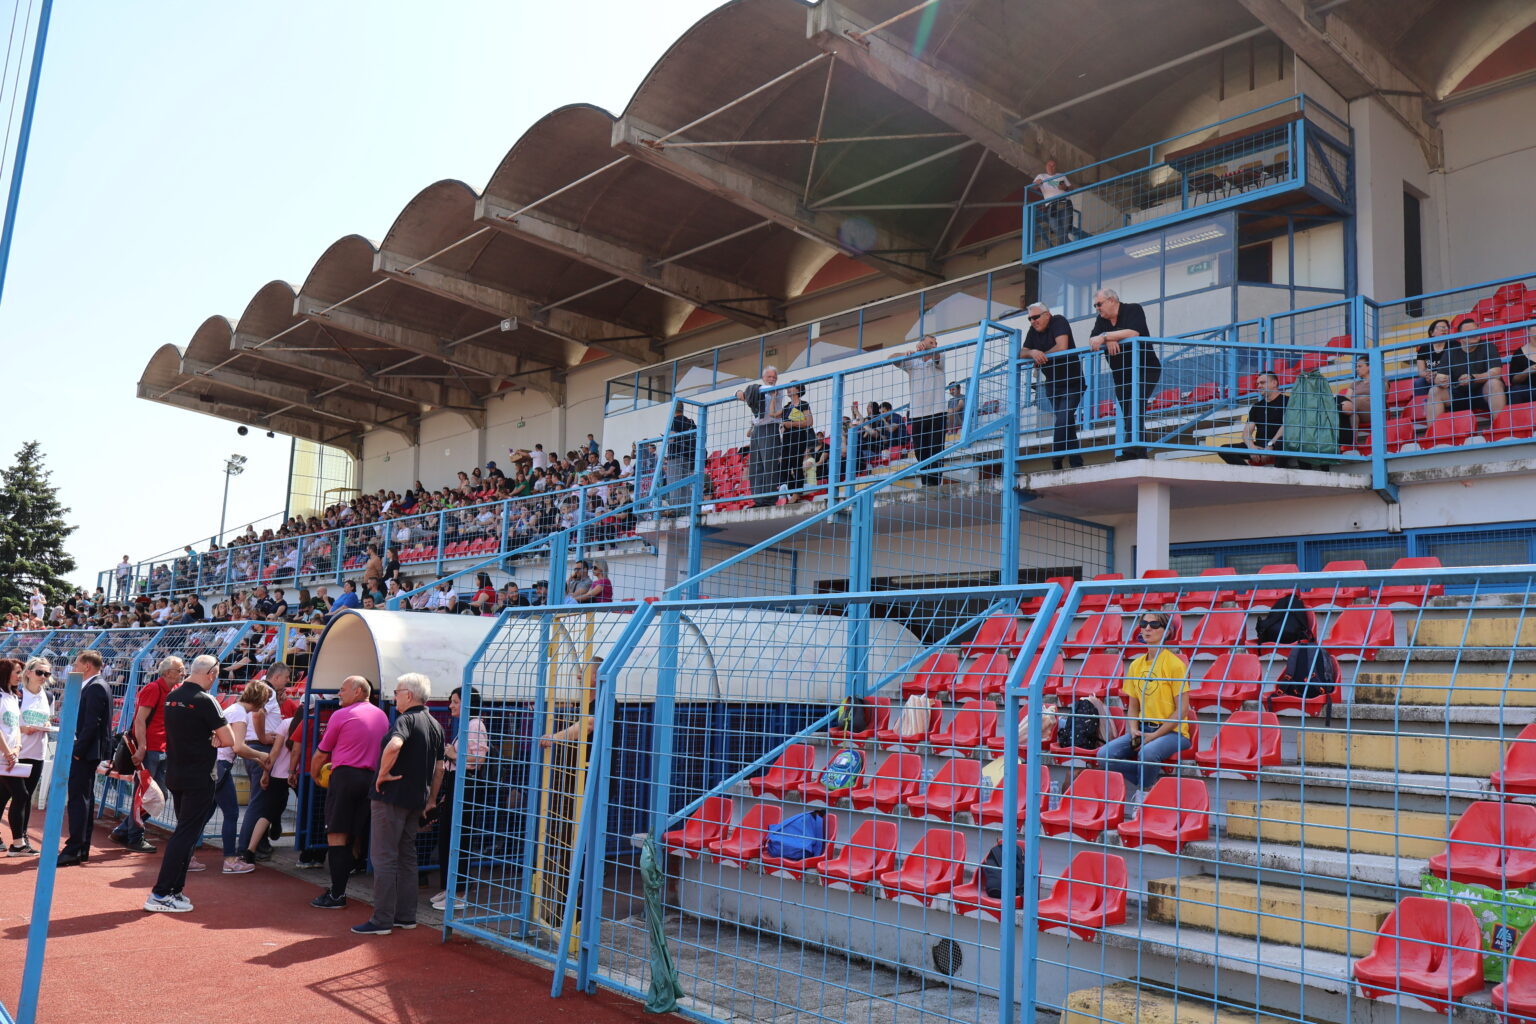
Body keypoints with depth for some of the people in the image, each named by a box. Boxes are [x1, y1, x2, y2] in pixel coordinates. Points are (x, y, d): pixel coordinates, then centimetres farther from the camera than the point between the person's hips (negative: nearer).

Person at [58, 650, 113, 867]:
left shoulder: (95, 688, -15)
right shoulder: (95, 686, 17)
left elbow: (92, 723, -22)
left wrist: (78, 750, -20)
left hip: (86, 752, -11)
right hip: (88, 752, 11)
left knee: (78, 799, -9)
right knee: (85, 798, 14)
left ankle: (74, 850, -9)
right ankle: (82, 849, 20)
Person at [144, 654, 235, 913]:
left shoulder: (172, 697, 7)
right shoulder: (204, 700, -17)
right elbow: (229, 740, -16)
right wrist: (214, 741, 2)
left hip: (175, 775, 8)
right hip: (198, 777, -8)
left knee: (184, 831, 18)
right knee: (186, 834, -3)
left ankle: (175, 890, 20)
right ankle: (160, 894, -4)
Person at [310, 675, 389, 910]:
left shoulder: (341, 715, -2)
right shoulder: (382, 716, 15)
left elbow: (321, 754, 5)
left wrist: (314, 774, 22)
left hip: (345, 776, -6)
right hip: (372, 779, 6)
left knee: (337, 836, -3)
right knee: (357, 838, 11)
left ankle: (337, 894, -4)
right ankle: (341, 886, 16)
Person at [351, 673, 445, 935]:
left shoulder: (407, 719, -13)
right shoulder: (436, 726, 12)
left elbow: (394, 745, -35)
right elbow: (439, 768, 15)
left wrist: (383, 774, -21)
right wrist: (431, 800, 21)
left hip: (392, 796, -8)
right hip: (417, 800, 8)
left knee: (385, 859, -1)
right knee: (407, 857, 16)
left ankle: (382, 919, 2)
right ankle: (406, 916, 20)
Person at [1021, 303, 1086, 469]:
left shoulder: (1059, 322, -11)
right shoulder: (1033, 331, 8)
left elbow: (1062, 347, -23)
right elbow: (1023, 353, 3)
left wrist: (1041, 356, -11)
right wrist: (1033, 352, -20)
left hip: (1071, 382, -7)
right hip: (1052, 384, 7)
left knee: (1063, 420, -19)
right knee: (1067, 424, 6)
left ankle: (1055, 461, -13)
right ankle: (1076, 463, 7)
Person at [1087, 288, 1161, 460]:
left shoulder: (1133, 310, -7)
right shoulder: (1102, 319, 12)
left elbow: (1133, 333, -26)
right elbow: (1092, 341, -1)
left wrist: (1105, 336, -24)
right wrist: (1108, 341, -21)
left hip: (1144, 370, -7)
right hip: (1121, 375, 7)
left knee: (1136, 407, -24)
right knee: (1127, 415, 2)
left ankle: (1133, 450, -33)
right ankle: (1141, 455, 3)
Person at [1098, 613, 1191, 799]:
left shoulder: (1175, 664, -8)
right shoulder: (1136, 665, 11)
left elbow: (1182, 709, -10)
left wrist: (1155, 735, -15)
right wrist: (1134, 731, -4)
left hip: (1172, 731, -6)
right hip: (1144, 729, 6)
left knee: (1147, 753, -37)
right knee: (1105, 754, -17)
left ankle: (1145, 792, -7)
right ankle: (1156, 778, -2)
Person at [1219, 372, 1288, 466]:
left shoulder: (1285, 401, 5)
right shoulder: (1256, 407, 22)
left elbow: (1286, 426, -9)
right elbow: (1247, 432, 12)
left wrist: (1270, 445, -21)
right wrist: (1251, 447, -10)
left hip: (1276, 446, -5)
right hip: (1259, 447, 5)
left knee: (1282, 443, -42)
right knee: (1224, 450, -15)